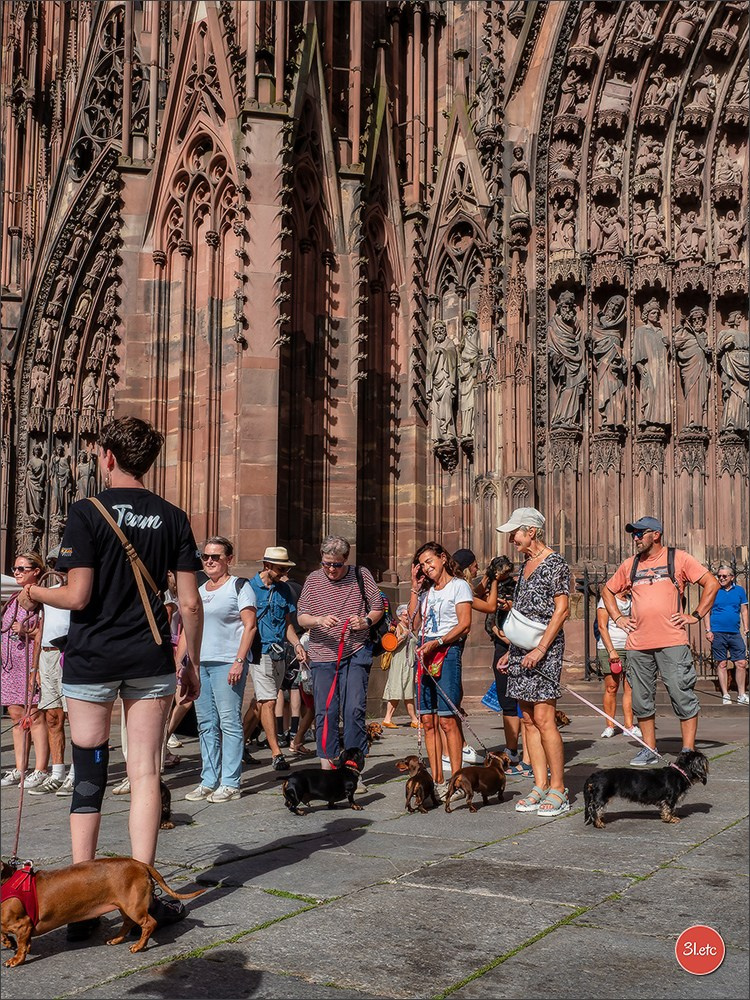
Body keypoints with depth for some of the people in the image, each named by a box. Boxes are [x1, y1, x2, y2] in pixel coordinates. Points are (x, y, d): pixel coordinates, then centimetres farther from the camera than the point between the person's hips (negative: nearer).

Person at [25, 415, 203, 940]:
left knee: (88, 778, 5)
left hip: (91, 660, -2)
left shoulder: (87, 512, -7)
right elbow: (191, 604, 1)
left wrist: (35, 591, 9)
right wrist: (191, 663, 12)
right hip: (150, 660, 2)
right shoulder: (172, 518, 3)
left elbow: (78, 596, -12)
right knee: (145, 774, 5)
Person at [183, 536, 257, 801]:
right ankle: (208, 781, 14)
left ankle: (230, 783, -1)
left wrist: (239, 661, -16)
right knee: (206, 724, 8)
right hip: (199, 663, 7)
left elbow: (250, 625, -8)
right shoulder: (197, 590, 19)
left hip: (227, 663, -7)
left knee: (229, 722, -5)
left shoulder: (239, 586, -1)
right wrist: (178, 661, 13)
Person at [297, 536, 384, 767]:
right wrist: (319, 620, -18)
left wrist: (366, 621, -10)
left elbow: (378, 607, 10)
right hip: (323, 655, 1)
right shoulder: (313, 580, 5)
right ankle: (326, 764, 10)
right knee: (325, 711, 1)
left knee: (355, 709, -5)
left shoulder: (361, 575, 3)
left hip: (356, 653, -1)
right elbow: (301, 618, 3)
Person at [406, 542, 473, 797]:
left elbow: (464, 625, -8)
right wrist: (415, 589, 12)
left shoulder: (458, 585, 3)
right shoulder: (427, 591, 22)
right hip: (424, 653, 6)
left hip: (447, 651, -6)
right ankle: (437, 780, 4)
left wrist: (438, 642, -18)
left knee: (446, 719, -12)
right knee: (428, 721, 1)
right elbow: (415, 625, 13)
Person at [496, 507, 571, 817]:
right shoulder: (527, 565, 18)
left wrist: (540, 649, -19)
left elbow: (562, 610, -13)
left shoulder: (554, 563, -7)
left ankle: (558, 790, -5)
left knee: (543, 719, -11)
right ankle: (540, 786, 11)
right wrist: (511, 651, 19)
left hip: (544, 650, -9)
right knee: (528, 719, 6)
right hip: (521, 650, 9)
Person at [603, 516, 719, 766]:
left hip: (672, 642, -5)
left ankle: (688, 751, 2)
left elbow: (712, 583, 1)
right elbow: (607, 590, 27)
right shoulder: (629, 565, 14)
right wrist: (618, 618, 14)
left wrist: (695, 616, -4)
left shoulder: (678, 558, 2)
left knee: (682, 695, -4)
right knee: (641, 699, 8)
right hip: (637, 643, 5)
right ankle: (649, 750, 18)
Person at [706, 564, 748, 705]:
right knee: (722, 664, 3)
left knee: (741, 663, -1)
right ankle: (725, 695, 10)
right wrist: (708, 630, -3)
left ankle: (742, 695, 9)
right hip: (718, 633, -2)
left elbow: (744, 611, 12)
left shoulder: (739, 590, 8)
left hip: (735, 633, 2)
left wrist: (746, 630, 7)